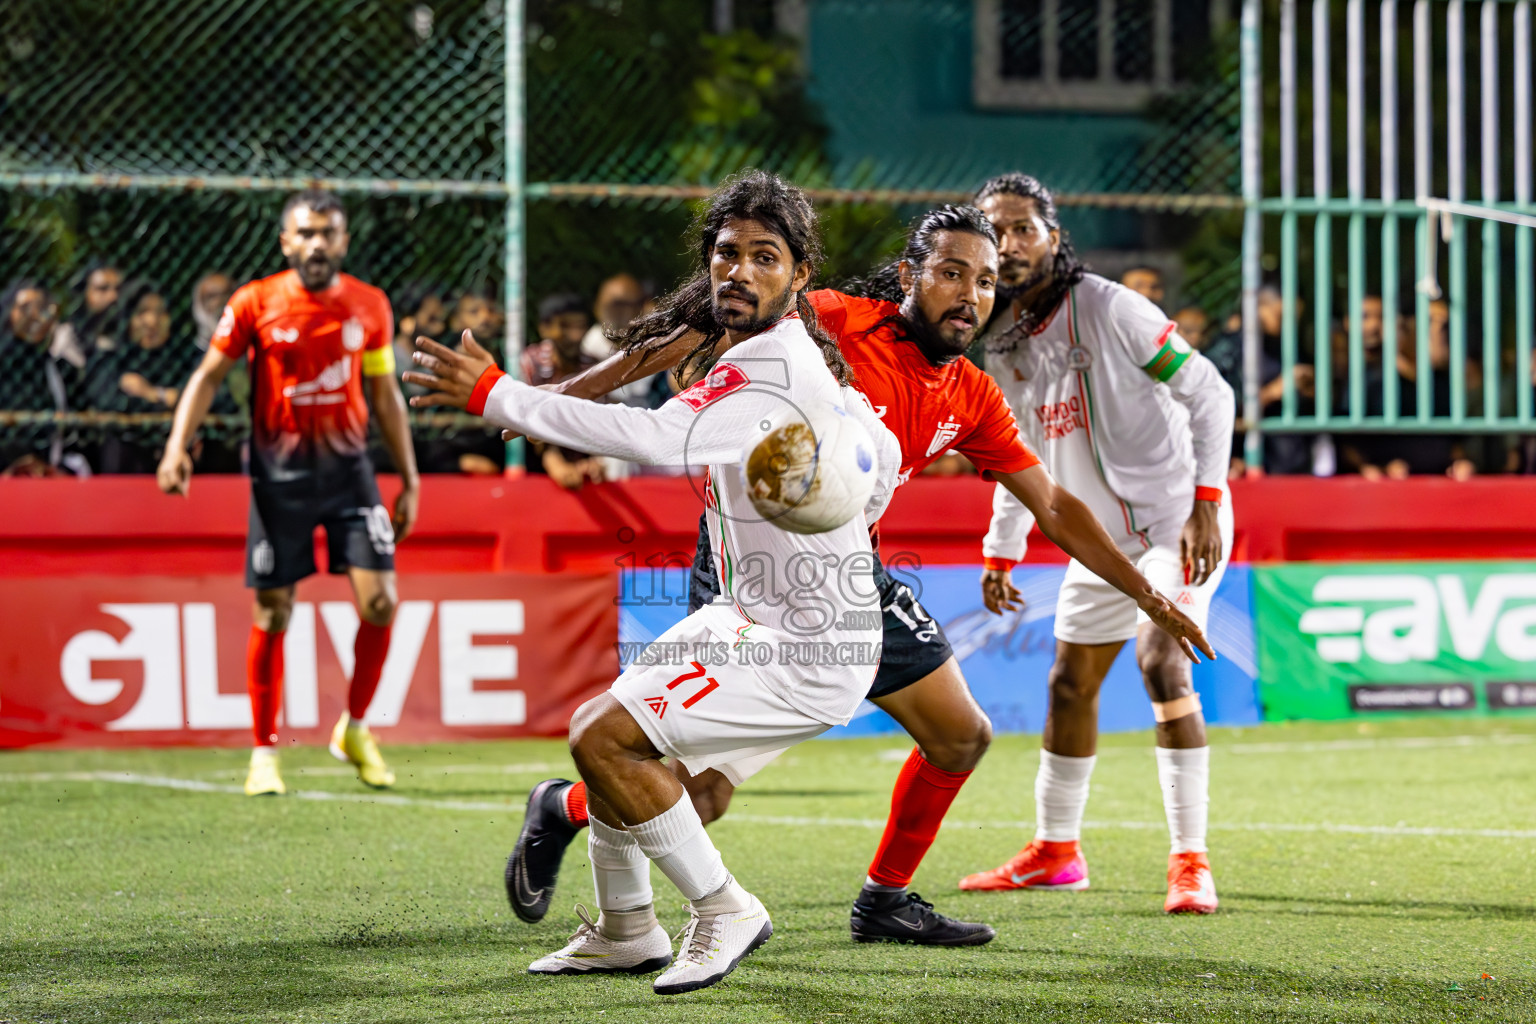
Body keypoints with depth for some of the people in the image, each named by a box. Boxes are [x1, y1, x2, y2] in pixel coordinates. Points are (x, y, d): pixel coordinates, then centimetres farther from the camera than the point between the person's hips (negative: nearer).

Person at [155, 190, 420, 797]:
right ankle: (264, 754, 11)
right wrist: (177, 445, -14)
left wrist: (409, 480, 12)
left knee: (380, 601, -7)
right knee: (272, 615, -1)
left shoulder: (370, 307, 4)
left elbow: (385, 397, 12)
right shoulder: (255, 304, -4)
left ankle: (354, 729, 15)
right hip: (279, 473, -2)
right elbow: (209, 375, -1)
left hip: (348, 467, 2)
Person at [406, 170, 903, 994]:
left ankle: (723, 911, -4)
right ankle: (625, 933, 31)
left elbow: (663, 440, -39)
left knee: (606, 740, -18)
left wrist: (498, 397, -36)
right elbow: (881, 455, 20)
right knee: (599, 731, 15)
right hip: (749, 616, 10)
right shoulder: (805, 355, 7)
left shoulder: (773, 372, -24)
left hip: (807, 653, -10)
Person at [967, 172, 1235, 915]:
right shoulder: (999, 344, 3)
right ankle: (1054, 852, 28)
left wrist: (1205, 502, -22)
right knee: (1071, 683, 12)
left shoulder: (1107, 308, -17)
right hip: (1101, 533, 7)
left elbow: (1208, 394, -16)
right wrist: (1000, 553, 15)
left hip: (1178, 518, -7)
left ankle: (1190, 861, -21)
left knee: (1161, 664, -23)